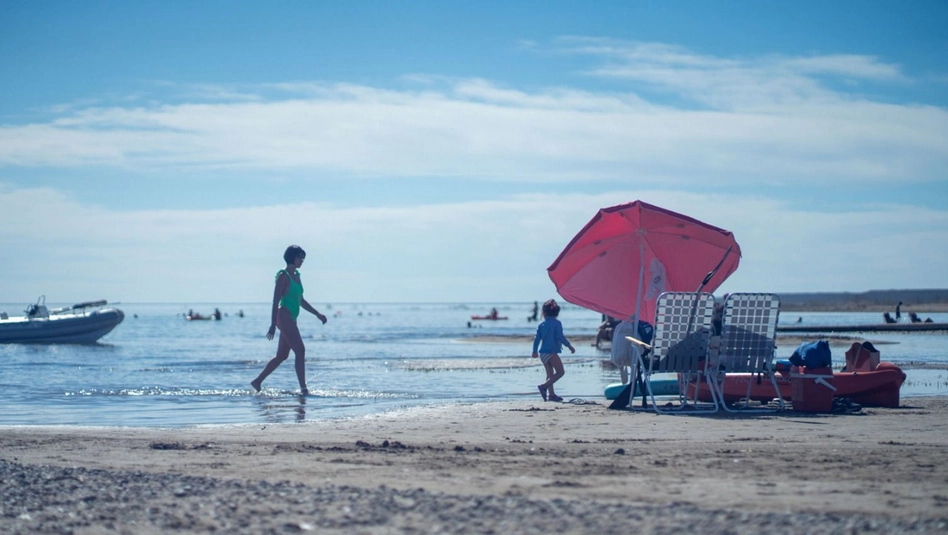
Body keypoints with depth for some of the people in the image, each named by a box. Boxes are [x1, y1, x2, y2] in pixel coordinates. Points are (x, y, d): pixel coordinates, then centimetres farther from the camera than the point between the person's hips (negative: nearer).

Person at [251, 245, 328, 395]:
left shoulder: (296, 276, 16)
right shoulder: (283, 276, -9)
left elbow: (301, 301, 24)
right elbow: (276, 301, -13)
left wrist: (317, 314, 20)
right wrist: (273, 325, -18)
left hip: (291, 320, 9)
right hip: (284, 317, -9)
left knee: (282, 356, 12)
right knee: (300, 351, -13)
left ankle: (257, 381, 22)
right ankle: (303, 388, -14)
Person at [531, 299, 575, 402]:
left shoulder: (541, 324, 8)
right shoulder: (556, 323, -7)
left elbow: (537, 338, 8)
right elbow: (560, 337, -14)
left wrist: (535, 351, 19)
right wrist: (569, 346, -6)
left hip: (542, 353, 7)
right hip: (551, 352, -7)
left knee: (550, 373, 13)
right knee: (560, 372, -3)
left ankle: (551, 394, 11)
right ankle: (544, 386, -17)